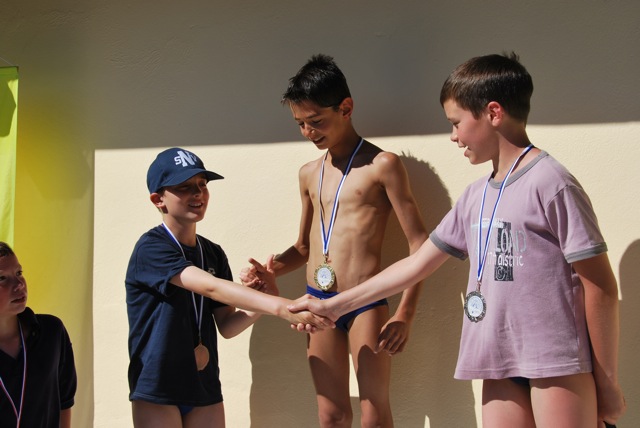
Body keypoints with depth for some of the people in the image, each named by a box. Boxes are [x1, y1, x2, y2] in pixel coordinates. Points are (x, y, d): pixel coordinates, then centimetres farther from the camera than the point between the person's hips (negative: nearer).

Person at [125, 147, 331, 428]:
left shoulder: (213, 254, 8)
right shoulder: (151, 248, -13)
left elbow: (226, 326, 6)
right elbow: (211, 287, -28)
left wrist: (263, 304, -14)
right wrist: (280, 306, -39)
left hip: (205, 388, 6)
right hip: (156, 389, -6)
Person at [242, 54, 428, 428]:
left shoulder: (382, 166, -5)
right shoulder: (309, 174, 14)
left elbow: (419, 244, -7)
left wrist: (405, 314, -14)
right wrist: (269, 270, 5)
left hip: (366, 303, -5)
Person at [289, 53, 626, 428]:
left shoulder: (550, 183, -9)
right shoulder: (475, 197, 13)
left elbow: (601, 288, -9)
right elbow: (416, 265, 21)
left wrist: (607, 382, -6)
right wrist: (335, 306, 22)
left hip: (558, 361, -7)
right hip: (502, 362, 7)